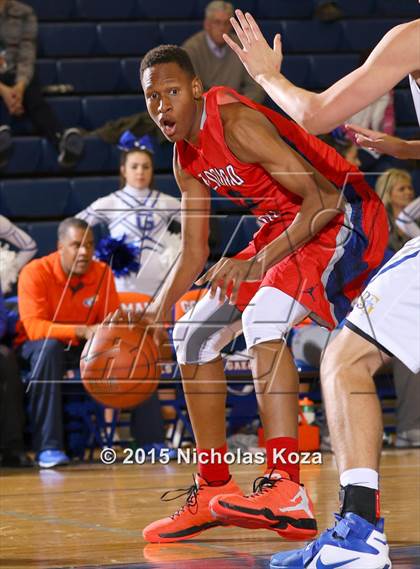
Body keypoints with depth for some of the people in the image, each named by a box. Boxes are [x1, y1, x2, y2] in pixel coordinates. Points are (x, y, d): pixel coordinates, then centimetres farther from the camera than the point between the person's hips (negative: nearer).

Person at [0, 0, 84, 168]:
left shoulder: (24, 14, 6)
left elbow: (26, 57, -3)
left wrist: (20, 86, -25)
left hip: (16, 77, 1)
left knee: (34, 98, -31)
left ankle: (62, 140, -60)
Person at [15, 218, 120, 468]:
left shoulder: (102, 273, -6)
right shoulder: (36, 273, -20)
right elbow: (34, 327, -29)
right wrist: (81, 331, -40)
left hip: (85, 346, 4)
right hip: (39, 344, -4)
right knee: (48, 348, -39)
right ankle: (48, 447, -40)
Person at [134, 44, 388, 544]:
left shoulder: (236, 123, -24)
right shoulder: (187, 158, 4)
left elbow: (324, 197, -29)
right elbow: (194, 253, 11)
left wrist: (259, 262, -34)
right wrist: (160, 306, -4)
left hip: (344, 219, -10)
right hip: (287, 229, 10)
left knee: (263, 315, -33)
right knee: (195, 335, 10)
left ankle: (285, 490, -40)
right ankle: (213, 491, 17)